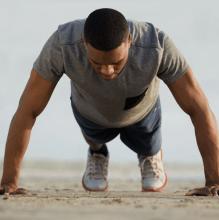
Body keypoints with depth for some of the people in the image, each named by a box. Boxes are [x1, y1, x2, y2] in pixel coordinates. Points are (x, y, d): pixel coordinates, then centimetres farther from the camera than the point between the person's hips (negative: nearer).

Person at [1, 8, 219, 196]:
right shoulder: (62, 44, -46)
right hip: (91, 111, 0)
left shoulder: (157, 45, -46)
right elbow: (27, 111, -36)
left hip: (141, 112, 0)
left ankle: (150, 154, 57)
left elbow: (199, 110, -38)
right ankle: (97, 152, 60)